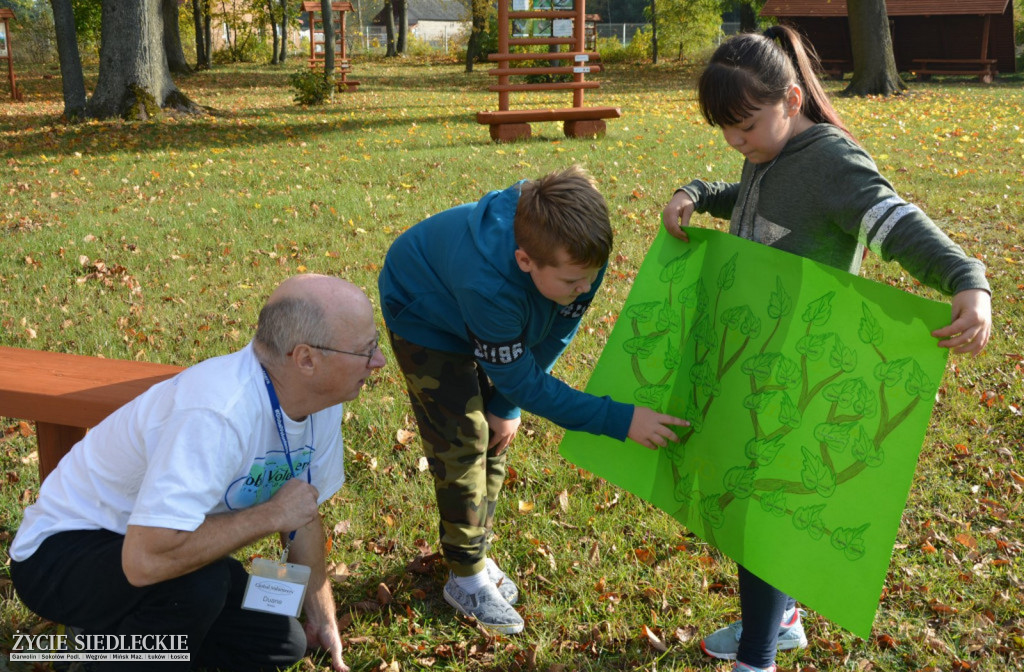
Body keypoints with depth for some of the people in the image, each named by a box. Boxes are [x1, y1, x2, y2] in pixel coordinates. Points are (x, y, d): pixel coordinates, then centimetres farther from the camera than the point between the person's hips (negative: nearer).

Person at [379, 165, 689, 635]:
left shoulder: (578, 252, -31)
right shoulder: (489, 282, -47)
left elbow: (552, 339, -12)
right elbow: (524, 382, -35)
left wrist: (506, 406, -3)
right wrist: (621, 420, -38)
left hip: (486, 317, 6)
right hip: (424, 315, -5)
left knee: (494, 430, 8)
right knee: (463, 441, -7)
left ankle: (475, 549, 27)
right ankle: (466, 577, 9)